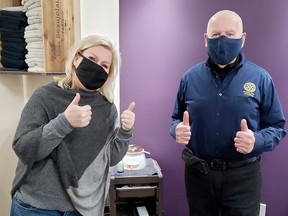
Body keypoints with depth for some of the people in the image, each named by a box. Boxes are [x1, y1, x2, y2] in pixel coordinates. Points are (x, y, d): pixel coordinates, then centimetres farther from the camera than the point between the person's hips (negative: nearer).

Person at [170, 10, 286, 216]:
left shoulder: (260, 78, -5)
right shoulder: (190, 77, 0)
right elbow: (177, 118, 9)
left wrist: (257, 141, -21)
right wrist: (178, 129, -13)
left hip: (242, 176, -1)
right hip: (197, 173, 2)